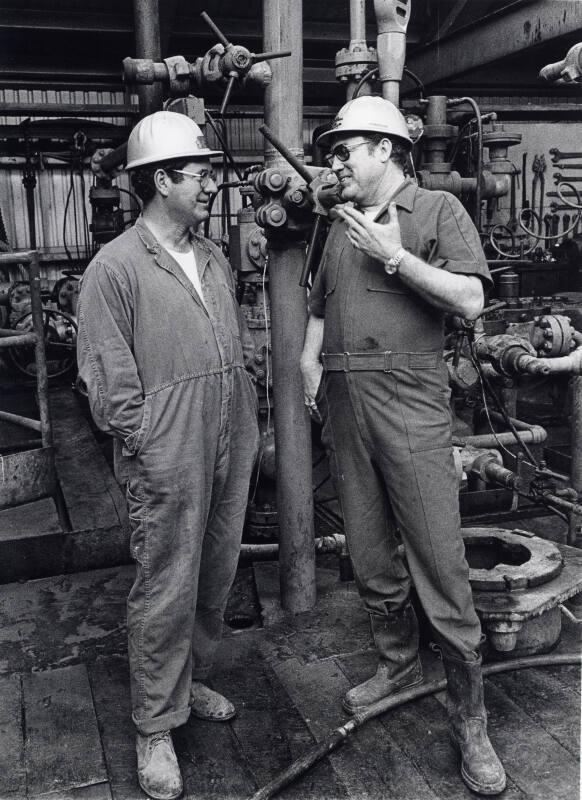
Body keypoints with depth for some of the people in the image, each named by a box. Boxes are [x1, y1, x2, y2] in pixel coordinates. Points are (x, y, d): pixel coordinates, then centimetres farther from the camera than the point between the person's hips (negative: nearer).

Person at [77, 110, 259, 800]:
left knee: (215, 580, 18)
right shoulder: (115, 268, -11)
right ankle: (155, 728, 22)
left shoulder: (214, 260, 12)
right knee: (165, 594, 3)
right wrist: (150, 451, -13)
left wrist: (247, 431, 12)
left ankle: (191, 682, 40)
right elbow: (109, 381, -12)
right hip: (168, 465, -7)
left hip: (230, 457, 7)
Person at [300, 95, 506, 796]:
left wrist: (393, 256, -12)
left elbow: (469, 301, -10)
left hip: (409, 402, -6)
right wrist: (309, 361, 8)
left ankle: (468, 717, 9)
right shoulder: (340, 225, 18)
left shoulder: (438, 210, 2)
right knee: (370, 555, 13)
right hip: (344, 404, 6)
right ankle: (397, 666, 33)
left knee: (439, 565, -5)